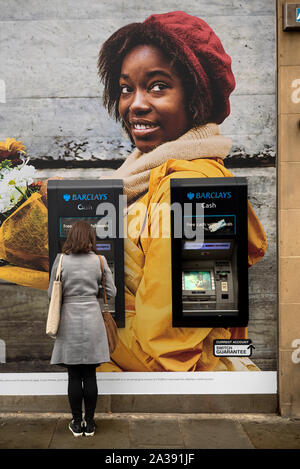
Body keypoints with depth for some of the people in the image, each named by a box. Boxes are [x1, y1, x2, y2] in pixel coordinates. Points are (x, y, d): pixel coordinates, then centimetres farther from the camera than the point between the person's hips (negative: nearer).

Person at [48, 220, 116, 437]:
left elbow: (52, 294, -1)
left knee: (74, 376, 8)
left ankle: (77, 424, 20)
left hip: (70, 322, -1)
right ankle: (89, 423, 20)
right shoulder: (99, 260, -3)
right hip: (92, 320, 1)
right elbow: (111, 292, 1)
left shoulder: (61, 260, -5)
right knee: (90, 375, 9)